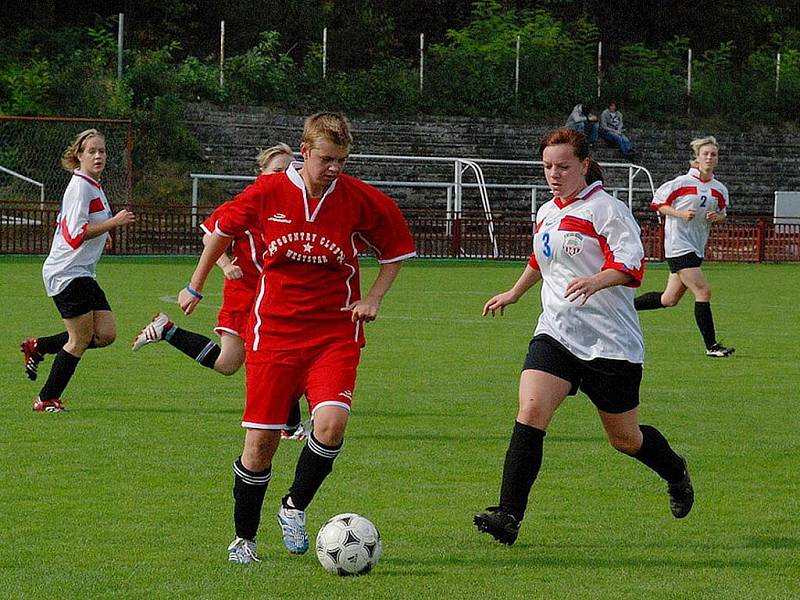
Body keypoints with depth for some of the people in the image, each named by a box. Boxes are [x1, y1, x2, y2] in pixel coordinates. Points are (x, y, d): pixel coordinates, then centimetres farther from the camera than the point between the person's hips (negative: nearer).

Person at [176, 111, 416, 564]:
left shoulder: (361, 200, -5)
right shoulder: (268, 193, -5)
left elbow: (398, 248, 12)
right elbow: (223, 229, 14)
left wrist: (373, 298, 0)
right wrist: (196, 287, 21)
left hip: (335, 334, 0)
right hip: (274, 332, 0)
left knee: (331, 422, -23)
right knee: (261, 441, -2)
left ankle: (295, 508, 2)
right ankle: (245, 538, 19)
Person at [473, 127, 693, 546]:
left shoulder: (607, 209, -10)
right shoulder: (547, 213, 13)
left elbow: (632, 265, -22)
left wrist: (597, 280, -40)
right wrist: (513, 294, 42)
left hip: (610, 342, -5)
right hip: (556, 335, 5)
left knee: (625, 438, 8)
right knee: (531, 411, -19)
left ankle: (675, 473, 42)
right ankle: (508, 516, -24)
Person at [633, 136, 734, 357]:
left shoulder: (719, 189, 7)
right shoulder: (681, 183, -9)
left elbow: (723, 213, 20)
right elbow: (657, 202, -2)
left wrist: (717, 217, -4)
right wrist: (680, 213, -17)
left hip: (697, 248, 7)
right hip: (678, 245, -7)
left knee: (669, 299, 12)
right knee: (703, 291, -14)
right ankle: (711, 345, -8)